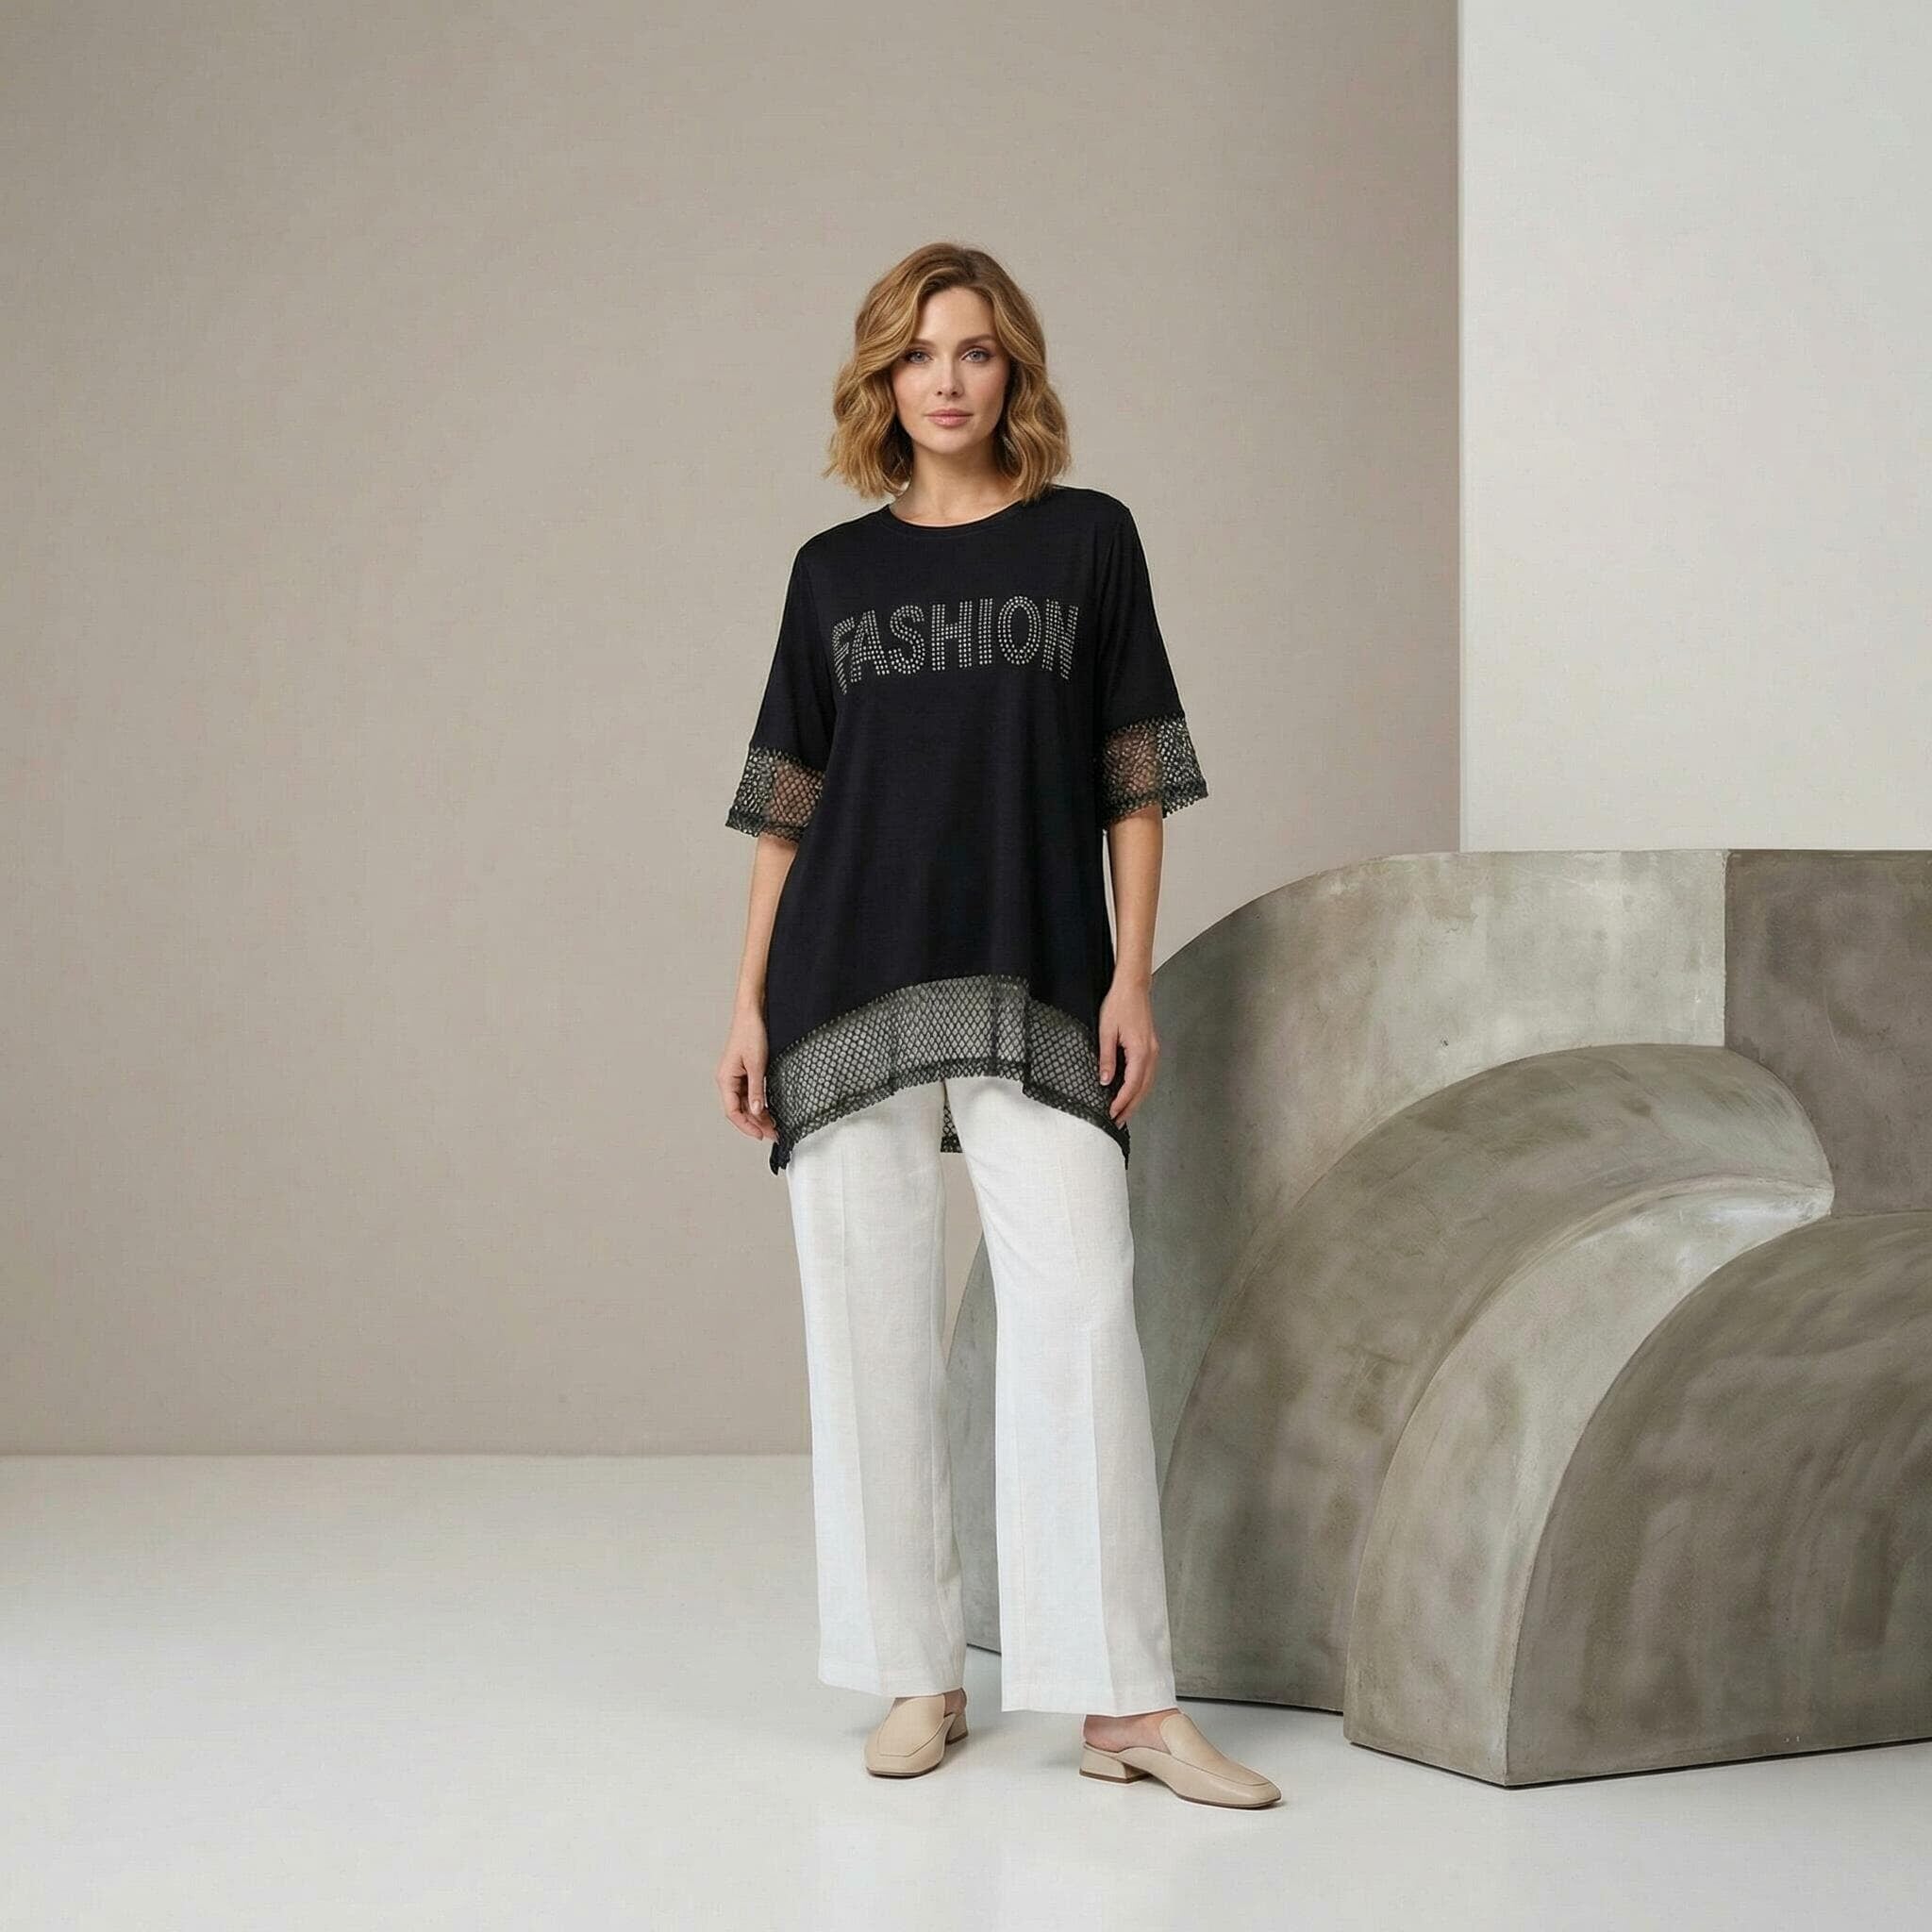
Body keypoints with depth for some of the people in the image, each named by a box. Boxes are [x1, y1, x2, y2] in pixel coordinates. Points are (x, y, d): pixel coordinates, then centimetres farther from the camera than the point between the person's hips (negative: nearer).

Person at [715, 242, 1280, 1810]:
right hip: (852, 988, 2)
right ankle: (920, 1678, 10)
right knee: (872, 1326, 1)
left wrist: (1132, 975, -3)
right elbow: (787, 801, 12)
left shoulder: (1088, 537, 8)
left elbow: (1134, 780, 5)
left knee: (1080, 1310, -10)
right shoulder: (833, 570, 11)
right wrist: (751, 1002, 6)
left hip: (1036, 986, -2)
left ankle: (1123, 1698, -8)